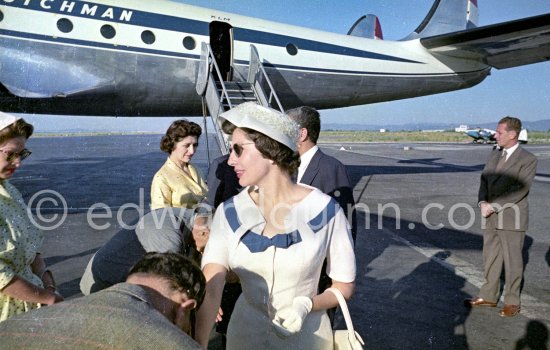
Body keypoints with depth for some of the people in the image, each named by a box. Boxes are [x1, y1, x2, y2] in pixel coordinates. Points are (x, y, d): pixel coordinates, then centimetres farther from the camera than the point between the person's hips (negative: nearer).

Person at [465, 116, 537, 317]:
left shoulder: (527, 159, -10)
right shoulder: (494, 155, 10)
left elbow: (520, 190, -17)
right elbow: (484, 180, 8)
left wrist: (494, 207, -18)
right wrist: (483, 203, -9)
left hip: (511, 218, -6)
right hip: (491, 217, 6)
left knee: (512, 261, 5)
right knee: (491, 259, 14)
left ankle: (512, 302, 18)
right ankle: (489, 296, 26)